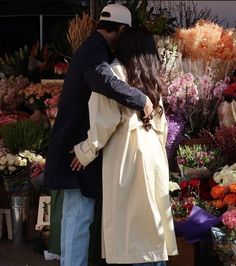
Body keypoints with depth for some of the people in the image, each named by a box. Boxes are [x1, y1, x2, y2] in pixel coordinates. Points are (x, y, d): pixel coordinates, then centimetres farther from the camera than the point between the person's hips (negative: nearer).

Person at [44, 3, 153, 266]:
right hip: (80, 147, -11)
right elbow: (105, 81, -40)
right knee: (79, 213, -7)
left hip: (73, 145, 11)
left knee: (73, 212, 17)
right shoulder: (96, 51, -18)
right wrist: (142, 100, -28)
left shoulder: (90, 48, 14)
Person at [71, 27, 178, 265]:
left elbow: (105, 119, -11)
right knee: (151, 220, 9)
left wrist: (86, 151, -2)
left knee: (128, 223, -6)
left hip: (126, 157, -7)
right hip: (154, 158, 7)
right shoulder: (151, 80, 19)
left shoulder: (115, 72, -3)